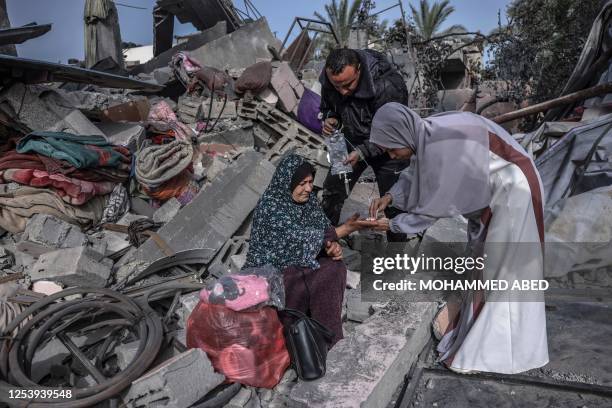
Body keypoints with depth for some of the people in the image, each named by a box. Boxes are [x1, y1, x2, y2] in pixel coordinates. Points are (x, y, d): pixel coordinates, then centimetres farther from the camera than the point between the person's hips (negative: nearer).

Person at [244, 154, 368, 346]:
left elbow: (324, 229, 5)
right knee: (299, 286, -32)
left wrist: (333, 246, -19)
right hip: (269, 267, -6)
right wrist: (344, 229, -23)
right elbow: (301, 237, -26)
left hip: (302, 260, 7)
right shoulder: (270, 206, -22)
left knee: (334, 268, -18)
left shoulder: (308, 199, 1)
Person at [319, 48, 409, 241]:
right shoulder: (328, 78, -17)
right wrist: (331, 119, -20)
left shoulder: (388, 86, -34)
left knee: (392, 204, 2)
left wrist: (362, 152, -37)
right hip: (353, 141, 5)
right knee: (332, 192, 10)